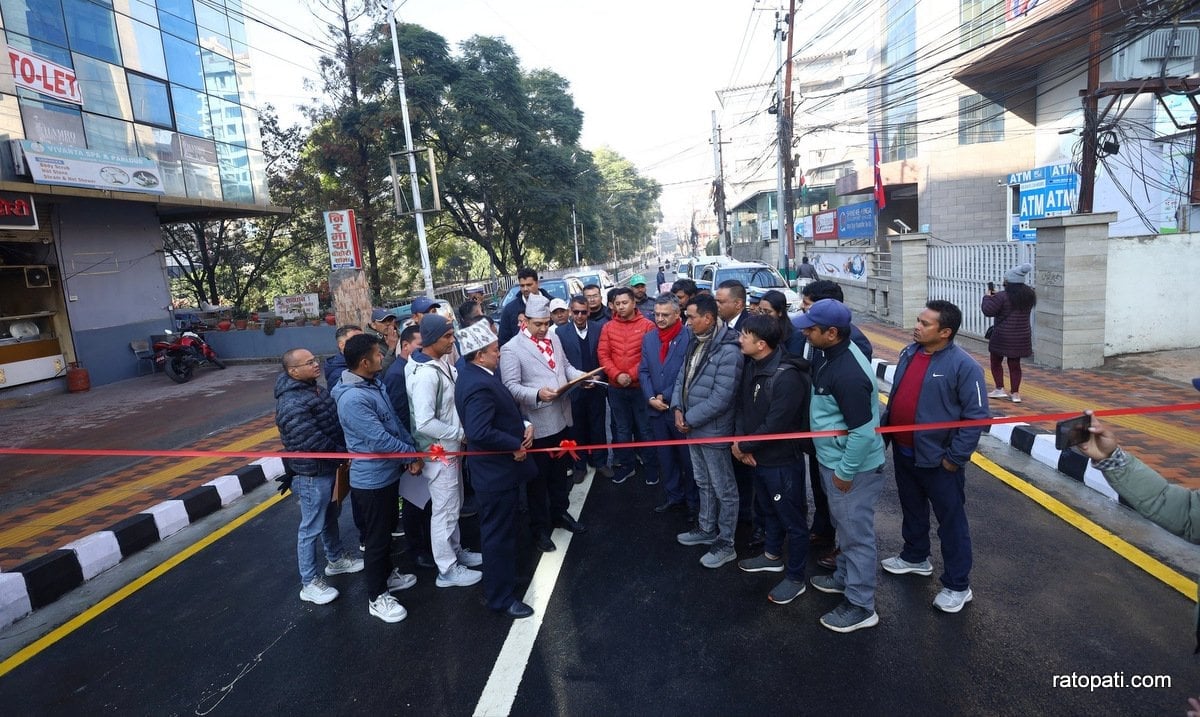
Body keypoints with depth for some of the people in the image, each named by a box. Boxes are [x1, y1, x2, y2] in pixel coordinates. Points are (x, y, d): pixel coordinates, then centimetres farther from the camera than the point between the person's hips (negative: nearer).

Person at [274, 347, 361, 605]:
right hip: (311, 474, -9)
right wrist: (345, 455, -16)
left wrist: (343, 454, 2)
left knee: (331, 517, 25)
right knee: (311, 528, 5)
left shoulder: (314, 389, 4)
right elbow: (314, 443, -29)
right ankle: (309, 583, 21)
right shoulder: (292, 404, -26)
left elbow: (335, 424, 12)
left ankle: (336, 559, 45)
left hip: (329, 467, 9)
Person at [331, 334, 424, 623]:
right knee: (376, 537, 7)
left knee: (387, 527, 25)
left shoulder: (375, 384, 1)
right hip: (372, 479, -9)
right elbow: (379, 440, -28)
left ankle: (387, 574, 46)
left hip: (389, 472, 9)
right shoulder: (353, 398, -29)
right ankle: (377, 597, 25)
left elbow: (395, 422, 7)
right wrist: (413, 455, -15)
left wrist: (410, 452, -4)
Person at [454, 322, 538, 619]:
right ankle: (500, 597, 22)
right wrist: (516, 445, -24)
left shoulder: (476, 374, 6)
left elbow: (507, 408, 13)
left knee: (501, 531, 25)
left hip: (497, 467, 11)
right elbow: (479, 432, -37)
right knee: (498, 535, 5)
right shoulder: (479, 386, -27)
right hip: (496, 471, -11)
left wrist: (525, 424, -5)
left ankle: (502, 578, 44)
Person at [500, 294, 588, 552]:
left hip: (562, 419, 7)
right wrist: (537, 394, -34)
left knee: (560, 471, 22)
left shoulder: (554, 338, 7)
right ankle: (540, 527, 27)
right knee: (538, 478, 10)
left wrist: (582, 376, -4)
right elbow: (511, 386, -20)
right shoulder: (511, 349, -15)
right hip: (537, 425, -6)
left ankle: (560, 513, 42)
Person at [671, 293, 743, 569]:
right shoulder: (694, 343, 6)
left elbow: (721, 397, -25)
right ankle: (707, 529, 41)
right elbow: (682, 378, 12)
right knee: (704, 484, 24)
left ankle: (726, 543, 22)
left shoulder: (728, 350, -23)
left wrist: (690, 419, -17)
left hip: (713, 431, -9)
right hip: (692, 428, 9)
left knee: (724, 490, 9)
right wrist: (678, 409, -4)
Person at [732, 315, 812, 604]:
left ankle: (795, 578, 26)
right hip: (757, 457, 9)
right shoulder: (751, 366, -1)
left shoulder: (788, 376, -28)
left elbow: (775, 425, -26)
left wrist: (744, 446, -15)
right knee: (768, 510, 27)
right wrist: (739, 439, -9)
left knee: (793, 520, 10)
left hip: (782, 461, -8)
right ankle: (773, 555, 48)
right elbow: (742, 404, 4)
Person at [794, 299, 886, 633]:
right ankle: (845, 577, 46)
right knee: (845, 527, 26)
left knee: (857, 534, 6)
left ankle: (860, 606, 23)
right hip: (834, 461, 10)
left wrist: (845, 472, -18)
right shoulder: (836, 354, 0)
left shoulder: (848, 374, -31)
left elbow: (863, 432, -29)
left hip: (852, 468, -10)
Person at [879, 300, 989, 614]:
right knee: (912, 510, 24)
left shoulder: (963, 366, -19)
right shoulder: (909, 353, 3)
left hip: (938, 460, -7)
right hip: (903, 453, 7)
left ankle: (958, 586, 21)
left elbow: (977, 416, -18)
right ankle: (915, 557, 45)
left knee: (951, 521, 8)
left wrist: (955, 457, -17)